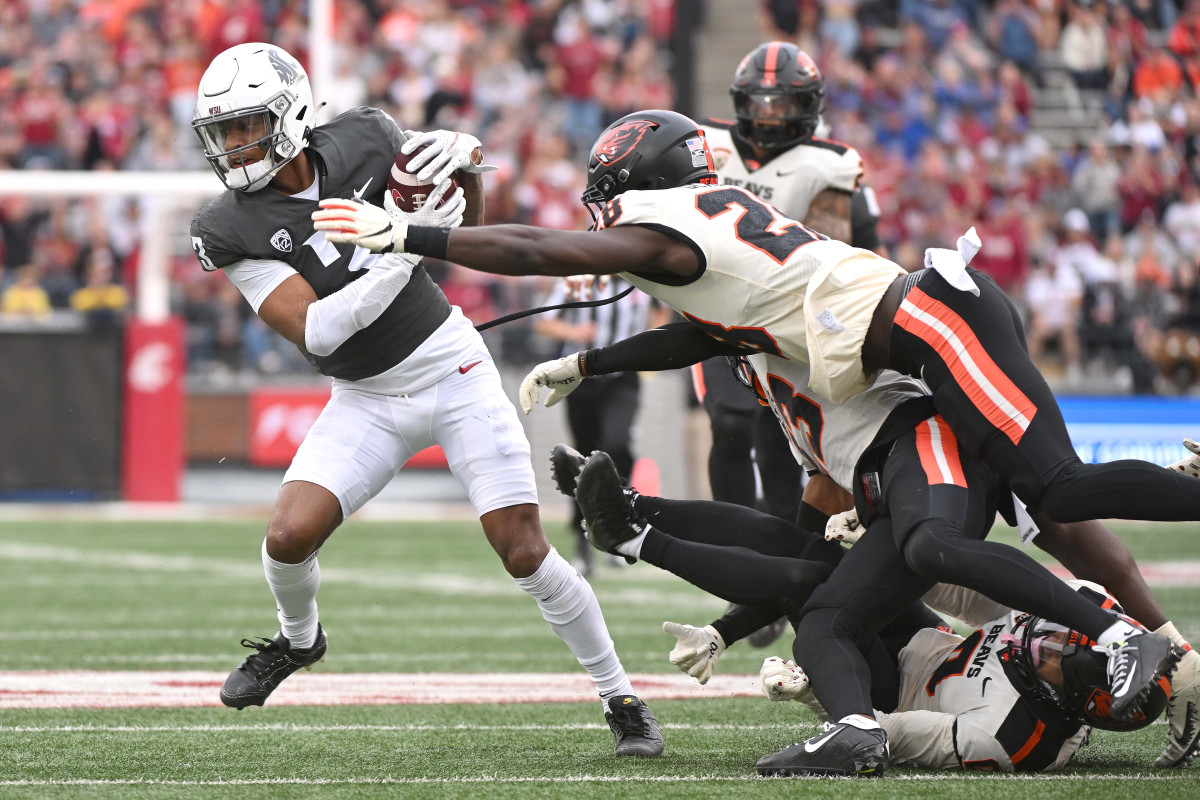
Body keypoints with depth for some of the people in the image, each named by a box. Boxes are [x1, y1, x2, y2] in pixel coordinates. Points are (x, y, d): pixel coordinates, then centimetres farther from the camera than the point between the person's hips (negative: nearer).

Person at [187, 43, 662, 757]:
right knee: (289, 537, -16)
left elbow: (467, 226, 8)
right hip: (367, 400, 1)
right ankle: (298, 640, 19)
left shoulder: (363, 143, -10)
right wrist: (409, 242, -28)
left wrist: (466, 161, -14)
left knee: (525, 553, -5)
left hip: (453, 369, -1)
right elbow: (315, 331, -23)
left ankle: (623, 702, 12)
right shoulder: (233, 231, -13)